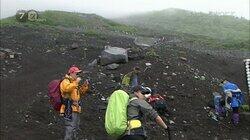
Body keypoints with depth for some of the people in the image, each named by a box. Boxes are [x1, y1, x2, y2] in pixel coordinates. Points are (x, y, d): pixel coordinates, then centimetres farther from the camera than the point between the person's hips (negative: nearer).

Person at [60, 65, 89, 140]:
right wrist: (76, 82, -23)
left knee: (76, 128, 17)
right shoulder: (65, 81, -7)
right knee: (70, 128, -13)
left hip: (75, 109, 10)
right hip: (69, 109, -10)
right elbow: (67, 89, -30)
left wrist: (85, 85, 11)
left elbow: (80, 92, 26)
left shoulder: (73, 82, 21)